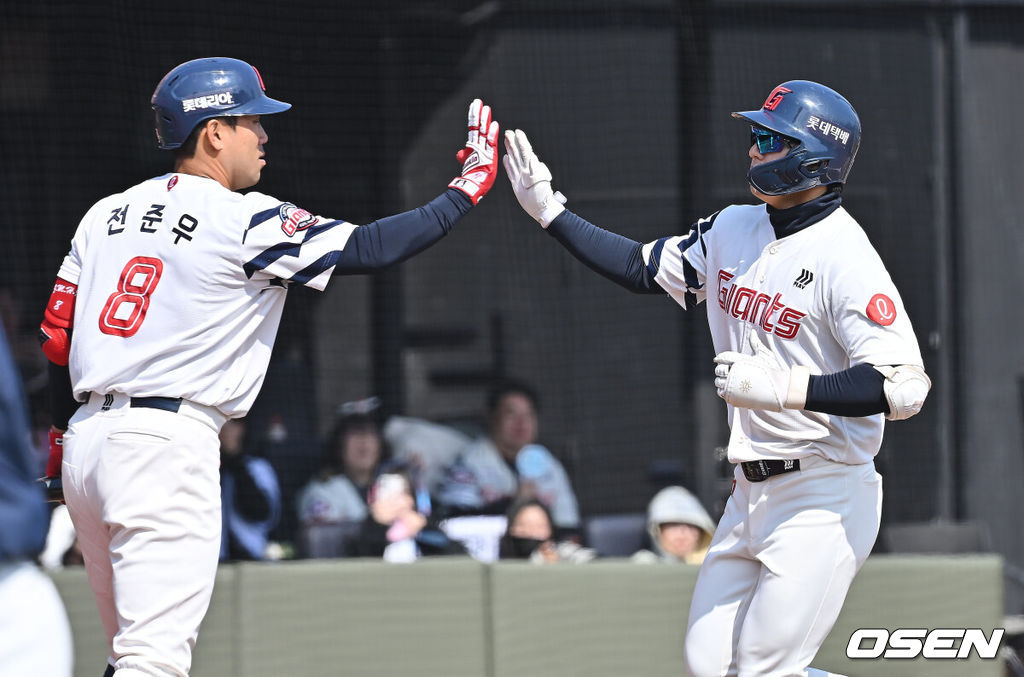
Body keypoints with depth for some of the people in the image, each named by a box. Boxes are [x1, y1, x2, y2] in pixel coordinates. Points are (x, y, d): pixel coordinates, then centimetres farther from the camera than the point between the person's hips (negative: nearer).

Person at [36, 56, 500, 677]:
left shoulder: (108, 214, 14)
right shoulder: (242, 221, -6)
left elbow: (56, 339, 16)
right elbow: (369, 248, -10)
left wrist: (64, 432, 29)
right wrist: (467, 189, 0)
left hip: (87, 438, 8)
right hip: (167, 440, -8)